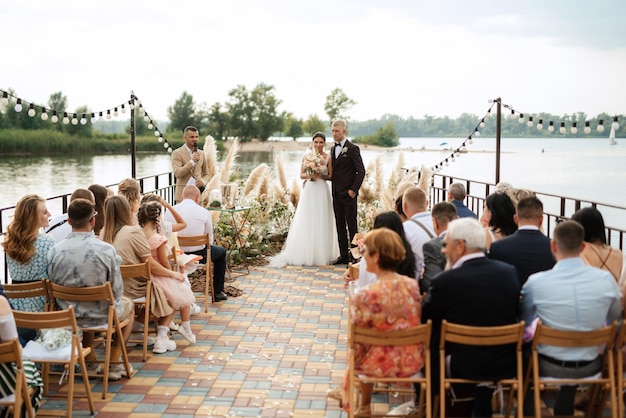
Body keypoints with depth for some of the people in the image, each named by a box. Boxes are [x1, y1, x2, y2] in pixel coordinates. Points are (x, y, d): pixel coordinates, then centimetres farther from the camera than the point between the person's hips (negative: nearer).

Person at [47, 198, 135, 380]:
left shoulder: (54, 251, -15)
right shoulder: (106, 249, -23)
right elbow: (117, 290, -14)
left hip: (67, 317, 3)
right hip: (101, 316, -3)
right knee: (127, 304, 30)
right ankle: (113, 364, 29)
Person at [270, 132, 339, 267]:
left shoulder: (328, 157, 2)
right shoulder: (306, 157, 8)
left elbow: (331, 176, 3)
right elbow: (301, 175, 9)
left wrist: (321, 176, -14)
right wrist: (310, 175, -10)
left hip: (322, 191, -2)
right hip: (309, 191, 2)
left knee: (321, 222, 0)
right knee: (305, 222, 0)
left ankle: (320, 254, 8)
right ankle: (305, 254, 6)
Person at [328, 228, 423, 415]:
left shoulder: (365, 295, -24)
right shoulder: (414, 285, -8)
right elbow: (414, 322, 7)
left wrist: (353, 358, 6)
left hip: (383, 365, -4)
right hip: (413, 361, 5)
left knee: (357, 357, 30)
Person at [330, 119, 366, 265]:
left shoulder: (352, 149, -8)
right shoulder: (333, 149, 15)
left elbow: (361, 171, -11)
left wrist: (353, 190, -16)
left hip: (348, 194, -8)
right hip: (336, 194, 8)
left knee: (352, 226, -4)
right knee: (340, 226, 9)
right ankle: (344, 256, 15)